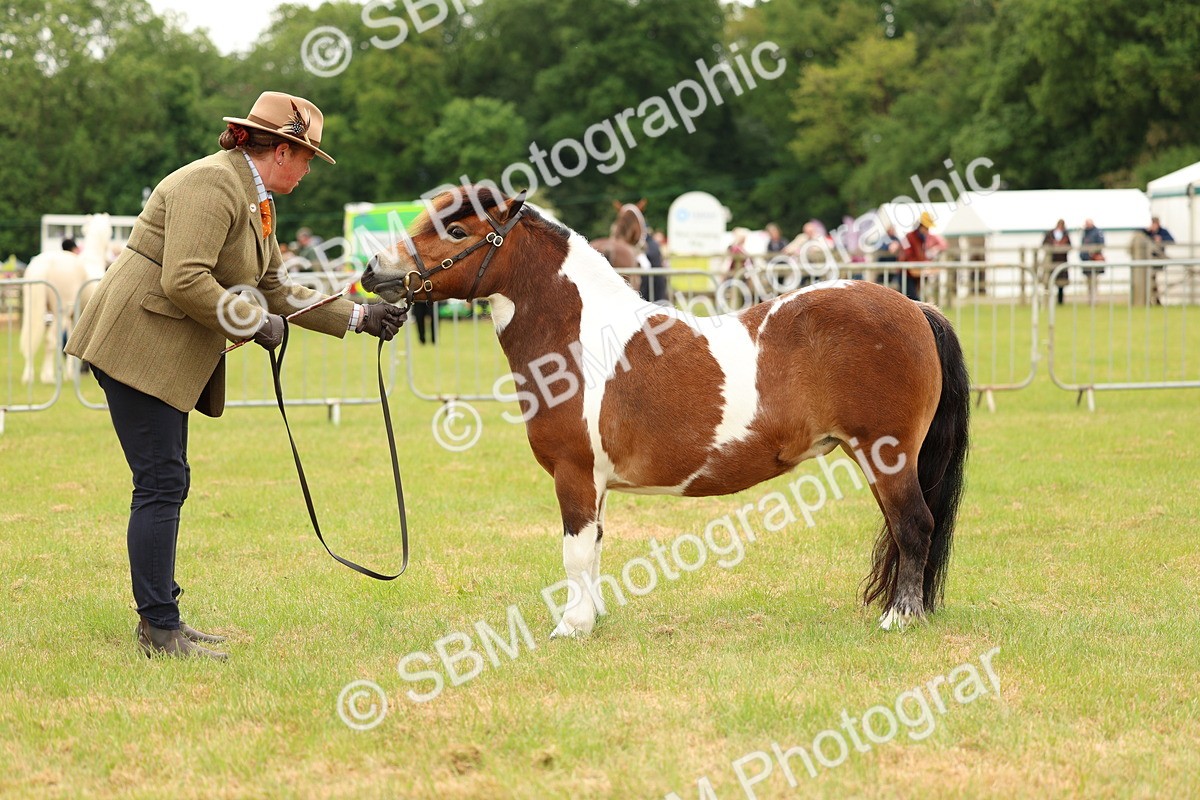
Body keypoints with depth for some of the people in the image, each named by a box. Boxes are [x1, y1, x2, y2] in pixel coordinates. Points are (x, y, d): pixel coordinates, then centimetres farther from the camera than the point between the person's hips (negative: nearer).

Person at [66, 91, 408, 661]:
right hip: (138, 346, -11)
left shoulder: (254, 201, 17)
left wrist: (358, 319, 18)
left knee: (165, 485, 12)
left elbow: (277, 289, 22)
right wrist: (256, 324, -15)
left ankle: (160, 621, 17)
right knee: (161, 484, -9)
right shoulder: (212, 185, -16)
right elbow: (185, 280, -25)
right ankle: (159, 629, -5)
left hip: (169, 358, 11)